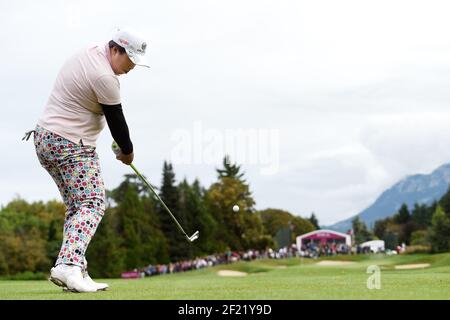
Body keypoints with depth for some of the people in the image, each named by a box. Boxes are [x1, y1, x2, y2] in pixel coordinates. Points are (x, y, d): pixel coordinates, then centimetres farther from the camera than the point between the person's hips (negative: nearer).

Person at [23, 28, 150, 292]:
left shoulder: (89, 52, 10)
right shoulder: (105, 78, -20)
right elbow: (116, 120, -10)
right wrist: (127, 151, 8)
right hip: (72, 146, -10)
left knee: (77, 206, 11)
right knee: (92, 204, -14)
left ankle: (77, 271, 6)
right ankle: (68, 265, -31)